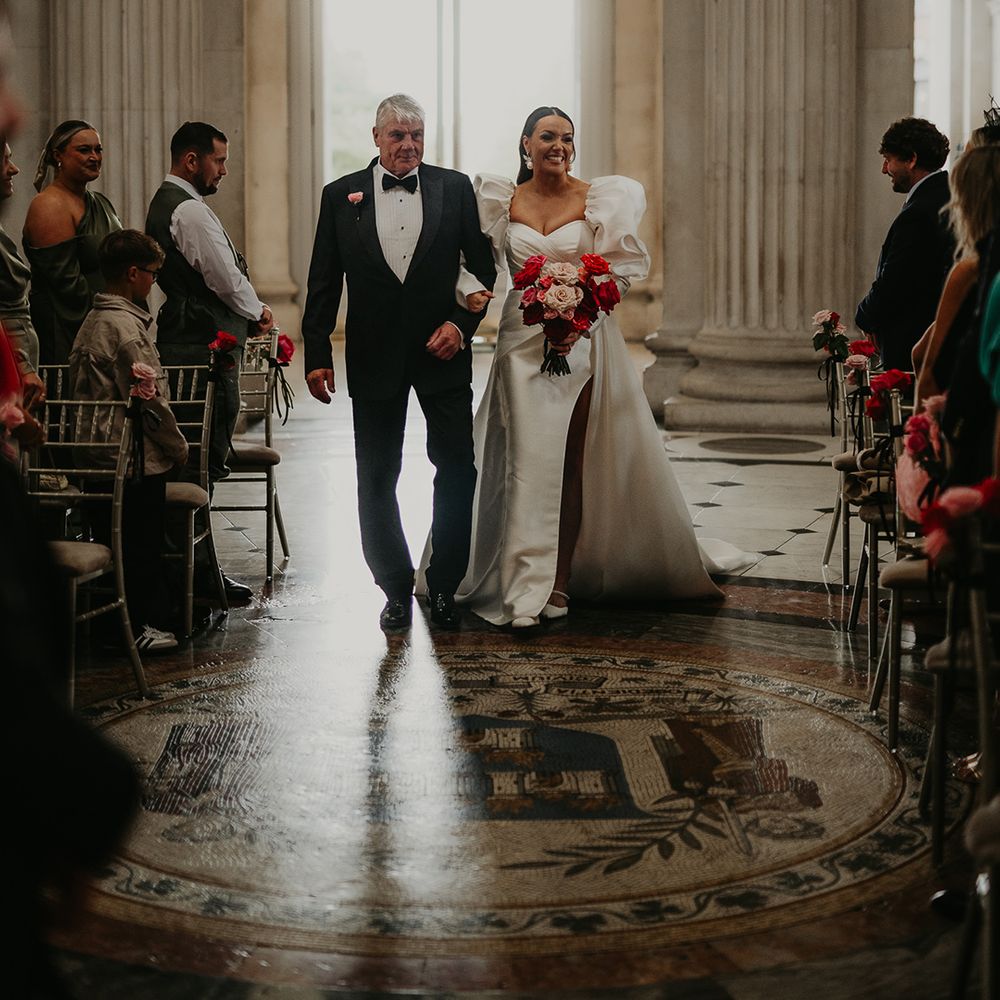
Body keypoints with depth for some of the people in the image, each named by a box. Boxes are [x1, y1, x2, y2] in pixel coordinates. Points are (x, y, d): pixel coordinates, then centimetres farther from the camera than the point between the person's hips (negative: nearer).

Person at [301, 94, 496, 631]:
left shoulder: (455, 188, 3)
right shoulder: (341, 195, 3)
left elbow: (483, 266, 5)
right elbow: (323, 284, 3)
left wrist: (462, 323, -9)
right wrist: (317, 355, -3)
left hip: (443, 351, 0)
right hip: (375, 359, 0)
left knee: (457, 468, -1)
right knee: (377, 480, 6)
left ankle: (444, 586, 13)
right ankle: (396, 589, 18)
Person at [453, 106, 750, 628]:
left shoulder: (598, 199, 1)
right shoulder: (501, 202, 5)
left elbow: (620, 269, 0)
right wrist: (471, 292, -15)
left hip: (584, 342, 0)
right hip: (524, 340, 1)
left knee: (573, 460, 0)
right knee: (530, 458, -6)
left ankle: (561, 580, 7)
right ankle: (526, 588, -2)